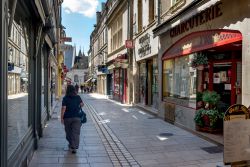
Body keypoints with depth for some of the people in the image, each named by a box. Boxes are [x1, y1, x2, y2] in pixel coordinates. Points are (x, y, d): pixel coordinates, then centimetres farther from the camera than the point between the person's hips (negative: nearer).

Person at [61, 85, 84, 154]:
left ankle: (71, 145, 32)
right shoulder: (78, 97, 0)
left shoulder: (65, 98, -7)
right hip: (76, 117, 1)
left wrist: (61, 118, -9)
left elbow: (63, 108, -13)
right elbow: (82, 104, 14)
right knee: (76, 132, -1)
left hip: (67, 118, 0)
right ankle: (74, 147, -11)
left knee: (68, 132, 17)